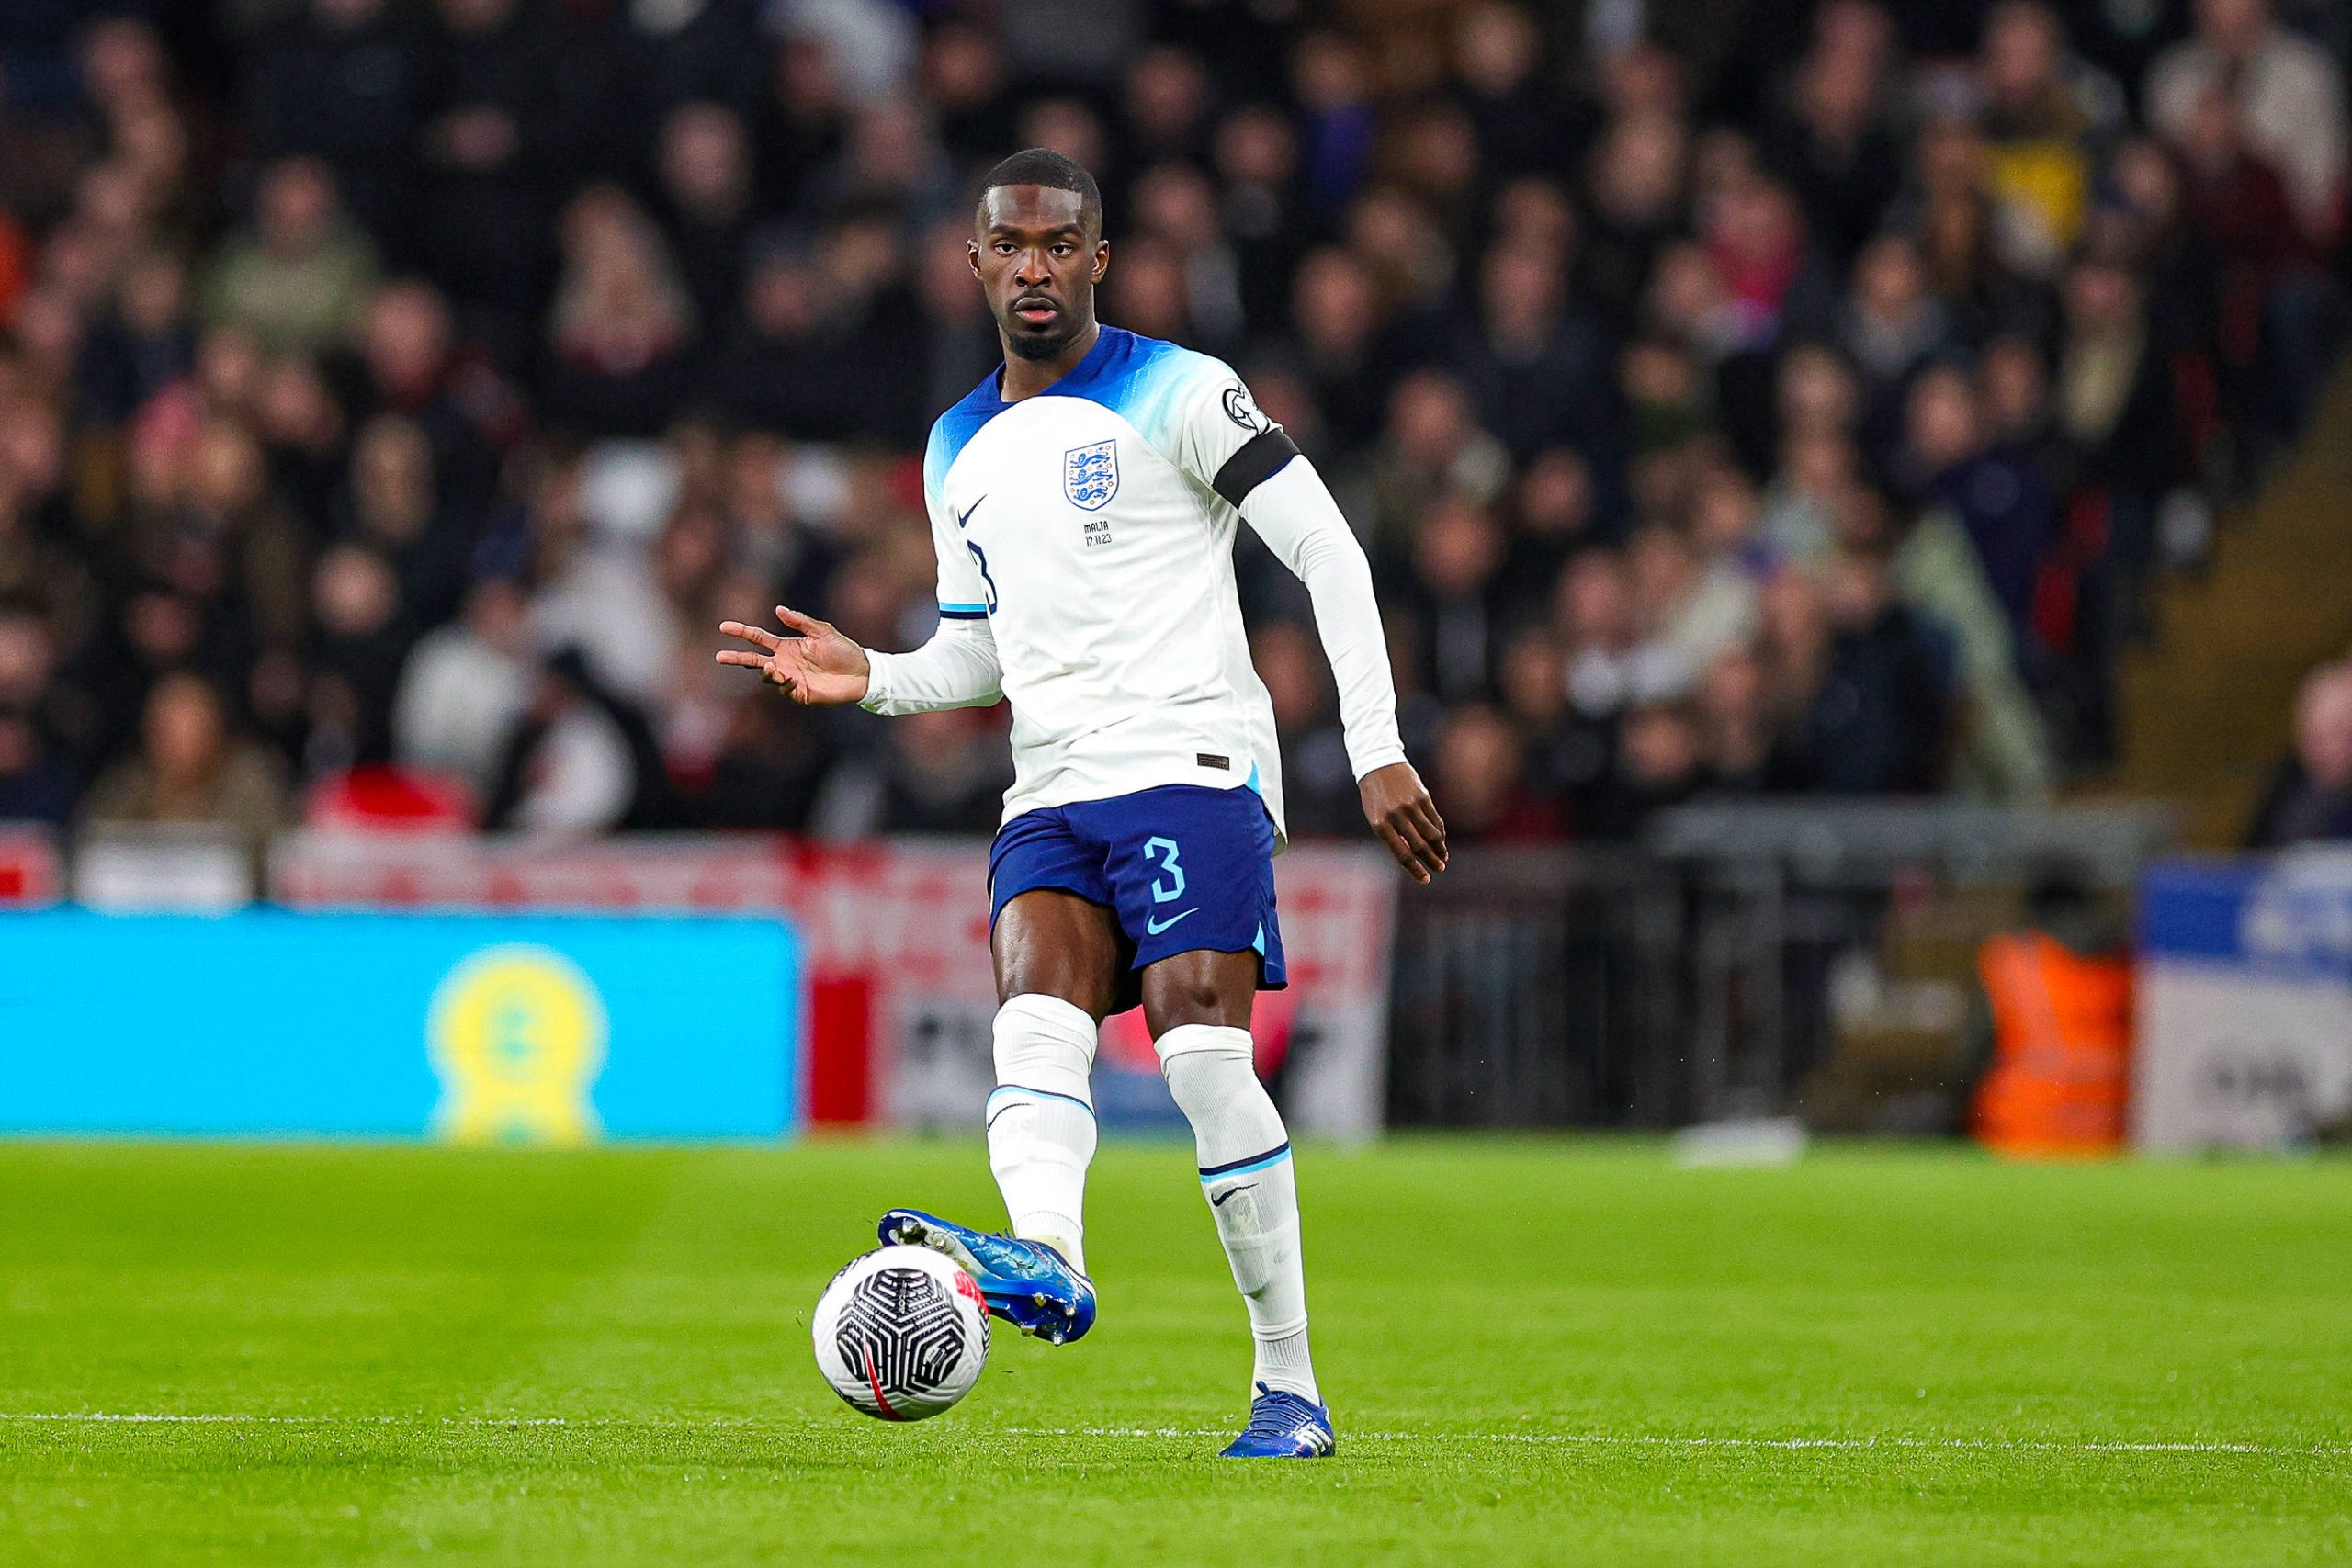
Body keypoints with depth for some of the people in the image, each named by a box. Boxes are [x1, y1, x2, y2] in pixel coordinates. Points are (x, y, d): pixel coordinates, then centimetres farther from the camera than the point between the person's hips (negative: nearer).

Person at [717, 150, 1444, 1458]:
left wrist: (1378, 750, -10)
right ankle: (1044, 1258, -51)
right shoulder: (961, 452, 20)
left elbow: (1329, 555, -3)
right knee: (1040, 1008, -23)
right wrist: (870, 679, 6)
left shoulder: (1180, 394, 1)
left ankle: (1292, 1387, -13)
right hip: (1050, 799, 5)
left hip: (1193, 765, -5)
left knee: (1203, 1046, -19)